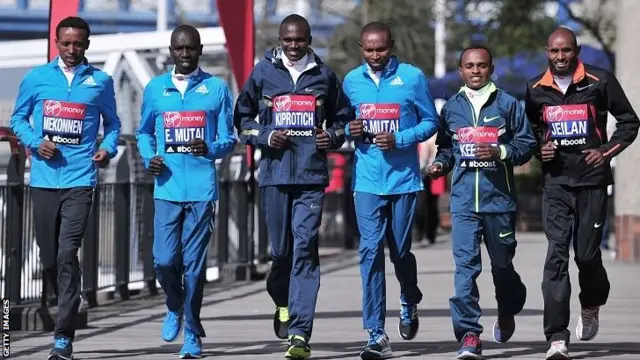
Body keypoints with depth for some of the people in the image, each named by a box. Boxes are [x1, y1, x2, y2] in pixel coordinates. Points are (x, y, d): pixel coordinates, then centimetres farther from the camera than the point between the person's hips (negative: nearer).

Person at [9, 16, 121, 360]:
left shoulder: (100, 81, 7)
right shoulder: (36, 78, 8)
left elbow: (112, 122, 17)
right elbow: (18, 118, 14)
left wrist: (108, 148, -1)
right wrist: (35, 142, -5)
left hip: (80, 180, -2)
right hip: (44, 178, 2)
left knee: (67, 254, -14)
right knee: (48, 257, 8)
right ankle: (68, 310, 33)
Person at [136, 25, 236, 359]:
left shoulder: (216, 88, 5)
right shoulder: (155, 88, 10)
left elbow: (228, 138, 5)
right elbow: (144, 132, 19)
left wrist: (211, 149, -16)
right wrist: (149, 157, 0)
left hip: (202, 188, -1)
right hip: (167, 187, 1)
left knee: (194, 262, 0)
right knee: (164, 259, -5)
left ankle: (191, 333, 11)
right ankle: (175, 308, 26)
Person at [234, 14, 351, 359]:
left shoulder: (323, 75, 8)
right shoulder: (263, 73, 7)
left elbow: (342, 116, 19)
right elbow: (242, 116, 13)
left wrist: (332, 136, -1)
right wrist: (265, 136, -4)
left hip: (312, 175, -1)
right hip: (275, 173, 1)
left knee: (305, 249, -10)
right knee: (281, 249, 7)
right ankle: (283, 303, 37)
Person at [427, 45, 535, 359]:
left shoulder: (508, 104, 3)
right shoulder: (451, 108, 10)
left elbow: (526, 144, 1)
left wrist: (500, 152, -14)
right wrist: (440, 164, 0)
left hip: (499, 197, -1)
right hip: (463, 200, 1)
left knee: (502, 263, 12)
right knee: (465, 265, -10)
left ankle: (507, 312, 42)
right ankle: (469, 335, -13)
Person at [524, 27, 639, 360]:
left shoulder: (600, 81, -2)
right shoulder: (536, 89, 7)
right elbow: (530, 129, 22)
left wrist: (607, 152, -6)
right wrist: (539, 149, 2)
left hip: (592, 179, -2)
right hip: (556, 182, 2)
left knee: (587, 254, 2)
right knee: (556, 256, -9)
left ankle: (591, 306, 37)